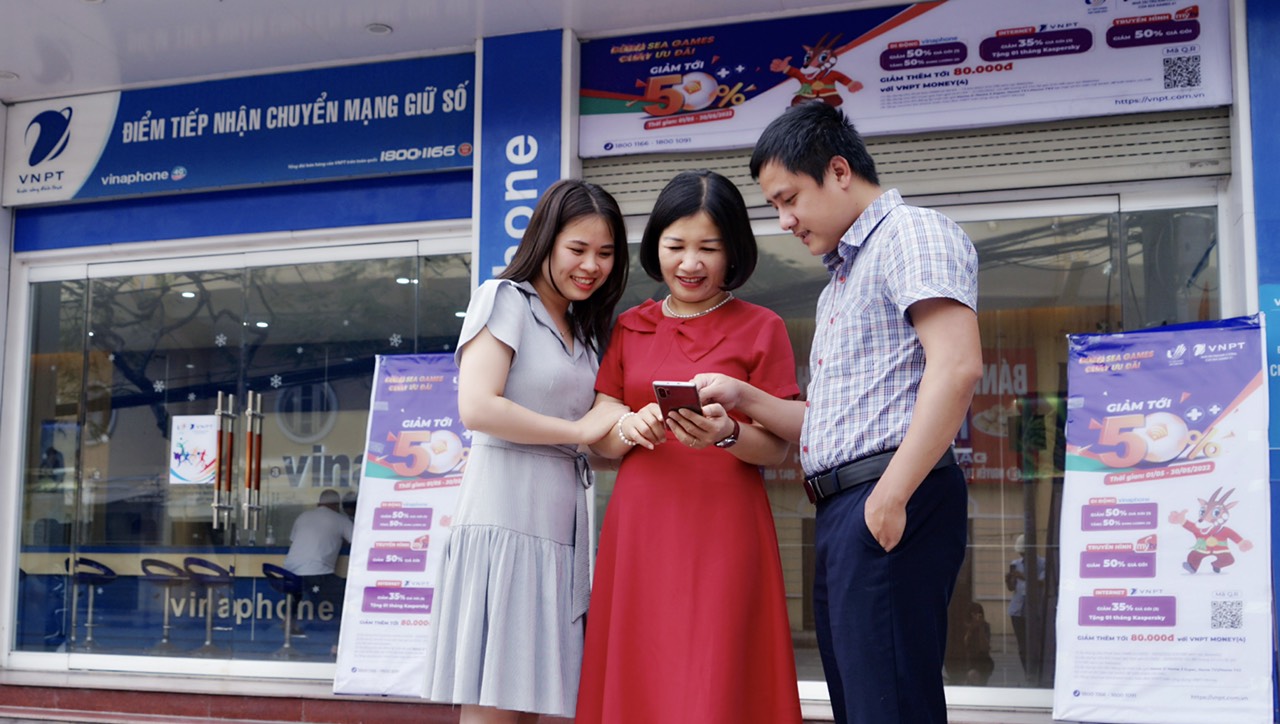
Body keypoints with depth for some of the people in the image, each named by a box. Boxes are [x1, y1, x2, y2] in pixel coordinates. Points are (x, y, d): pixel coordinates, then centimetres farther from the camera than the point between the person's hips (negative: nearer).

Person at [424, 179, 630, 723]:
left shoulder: (584, 332, 24)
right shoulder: (505, 300, 0)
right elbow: (477, 408, -14)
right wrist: (579, 429, -7)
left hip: (560, 529, 8)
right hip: (504, 520, -8)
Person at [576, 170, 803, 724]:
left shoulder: (760, 328, 4)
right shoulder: (629, 328, 13)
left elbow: (776, 449, 1)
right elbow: (602, 443, 10)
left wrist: (726, 434, -19)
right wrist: (630, 429, -12)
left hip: (724, 531, -3)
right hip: (638, 528, 3)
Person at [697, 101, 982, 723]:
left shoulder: (911, 234, -3)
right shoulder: (842, 279, 27)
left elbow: (956, 367, -18)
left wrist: (890, 496, -22)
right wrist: (744, 399, 12)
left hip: (892, 506, -10)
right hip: (839, 512, 10)